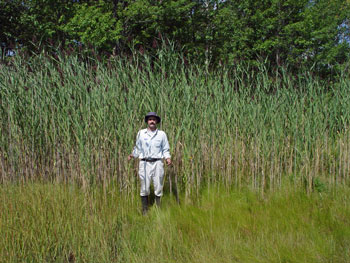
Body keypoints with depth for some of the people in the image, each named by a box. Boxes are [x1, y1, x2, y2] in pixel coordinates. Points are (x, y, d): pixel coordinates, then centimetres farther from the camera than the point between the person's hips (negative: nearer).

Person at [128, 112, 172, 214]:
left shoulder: (162, 134, 7)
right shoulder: (141, 133, 8)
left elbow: (165, 149, 11)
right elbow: (138, 148, 14)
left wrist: (168, 158, -6)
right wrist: (132, 155, -2)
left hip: (157, 163, 0)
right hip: (144, 163, 0)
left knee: (158, 187, 2)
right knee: (144, 187, 2)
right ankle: (144, 211, 12)